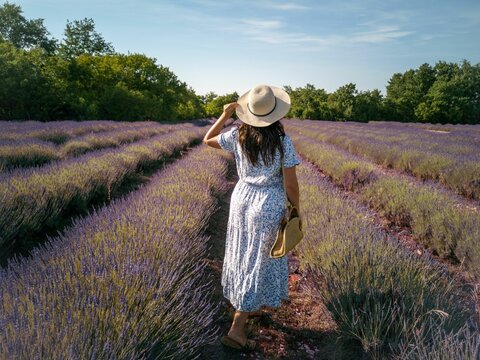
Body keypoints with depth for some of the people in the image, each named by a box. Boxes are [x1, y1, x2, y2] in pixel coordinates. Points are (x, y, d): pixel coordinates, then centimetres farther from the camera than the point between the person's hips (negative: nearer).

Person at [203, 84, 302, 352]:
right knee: (259, 264, 4)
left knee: (244, 256, 22)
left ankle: (248, 306, 42)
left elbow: (208, 141, 12)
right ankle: (236, 330, 8)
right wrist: (297, 211, 2)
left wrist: (224, 116, 10)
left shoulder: (238, 135, -6)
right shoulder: (283, 141, -16)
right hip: (269, 206, -5)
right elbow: (291, 184, -13)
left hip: (242, 198, 5)